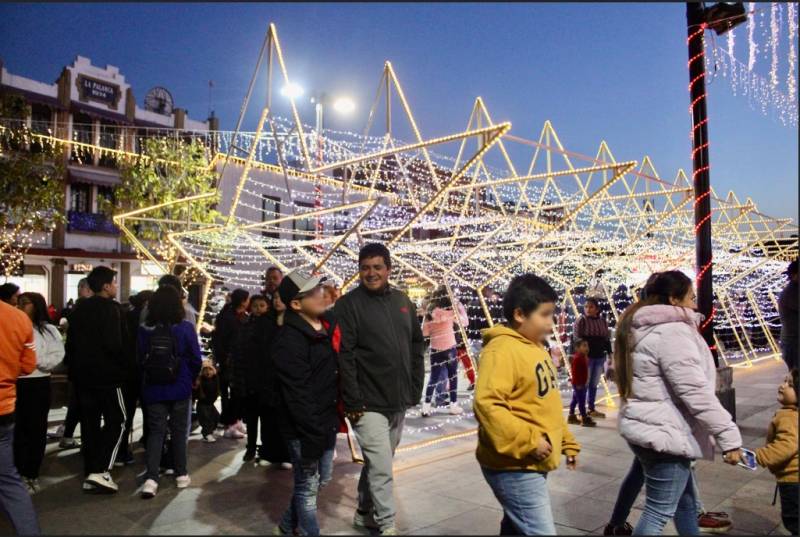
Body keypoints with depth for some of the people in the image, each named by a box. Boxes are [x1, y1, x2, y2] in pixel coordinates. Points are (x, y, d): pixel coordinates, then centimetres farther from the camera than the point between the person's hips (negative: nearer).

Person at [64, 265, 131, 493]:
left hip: (82, 374, 8)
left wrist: (74, 369, 21)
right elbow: (114, 344, -22)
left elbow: (71, 343, 15)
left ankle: (90, 474, 15)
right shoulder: (111, 308, -14)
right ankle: (100, 471, -7)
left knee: (89, 423, 11)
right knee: (116, 421, 2)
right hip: (107, 375, -8)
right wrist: (127, 363, -7)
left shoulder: (79, 309, 12)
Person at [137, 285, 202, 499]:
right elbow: (196, 360, -7)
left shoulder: (144, 330, -6)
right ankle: (181, 475, 22)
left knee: (155, 432, 9)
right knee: (179, 431, 13)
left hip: (153, 389, 1)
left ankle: (151, 478, -2)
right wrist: (191, 379, 11)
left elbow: (140, 359, 2)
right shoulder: (185, 328, -12)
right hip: (180, 388, -1)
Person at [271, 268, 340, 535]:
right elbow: (297, 396, -23)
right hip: (303, 429, -9)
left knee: (322, 479, 21)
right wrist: (312, 436, -22)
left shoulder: (328, 324, 3)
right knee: (308, 486, 6)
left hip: (327, 422, 9)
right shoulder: (289, 341, -22)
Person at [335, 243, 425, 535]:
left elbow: (417, 345, 14)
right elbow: (344, 356, -14)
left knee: (379, 463, 18)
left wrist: (416, 388, 9)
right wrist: (354, 402, -17)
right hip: (368, 404, -6)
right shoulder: (349, 304, -9)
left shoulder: (402, 301, 8)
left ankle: (365, 513, 35)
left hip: (399, 401, 6)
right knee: (381, 467, -5)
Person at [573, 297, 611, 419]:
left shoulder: (602, 321, 8)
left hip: (599, 357, 6)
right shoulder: (581, 320, -8)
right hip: (586, 356, -6)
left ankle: (592, 409, 25)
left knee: (594, 384, 14)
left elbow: (607, 339, 14)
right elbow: (577, 339, -12)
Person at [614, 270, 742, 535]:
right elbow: (696, 392, -24)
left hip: (645, 426, 10)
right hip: (664, 433, -10)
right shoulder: (673, 331, -19)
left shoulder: (642, 329, 12)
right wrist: (729, 436, -20)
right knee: (659, 513, 1)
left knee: (685, 502, 23)